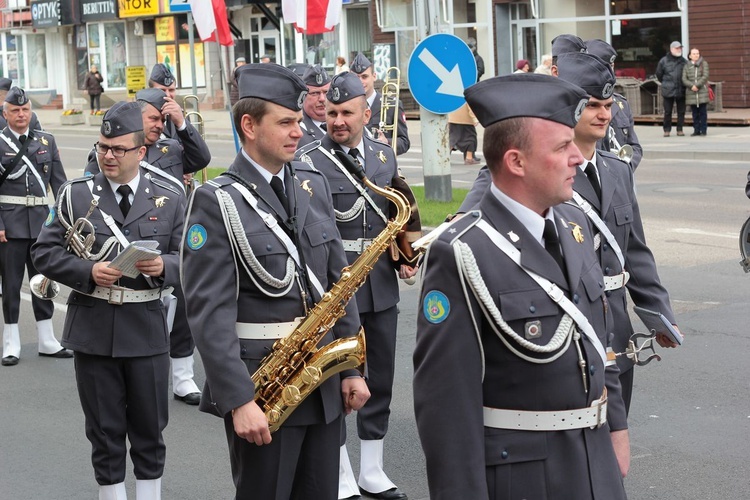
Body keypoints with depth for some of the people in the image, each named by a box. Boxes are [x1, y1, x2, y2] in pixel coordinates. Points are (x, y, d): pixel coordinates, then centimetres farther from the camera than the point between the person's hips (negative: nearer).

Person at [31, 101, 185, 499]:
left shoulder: (170, 200, 4)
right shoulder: (75, 195, 3)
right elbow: (45, 252, 2)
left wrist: (165, 266, -17)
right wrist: (88, 272, -14)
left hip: (147, 331, 0)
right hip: (93, 331, 0)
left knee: (149, 429, 9)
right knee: (105, 431, 9)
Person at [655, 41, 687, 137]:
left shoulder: (683, 61, 6)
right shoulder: (664, 61, -1)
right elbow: (659, 74, 10)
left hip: (681, 90, 2)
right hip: (668, 91, -2)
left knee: (681, 111, 5)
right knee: (667, 112, 1)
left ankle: (680, 129, 13)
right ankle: (667, 130, 10)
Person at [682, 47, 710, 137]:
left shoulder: (704, 64, 5)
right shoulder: (686, 66, 11)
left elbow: (705, 76, -6)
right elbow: (684, 79, 3)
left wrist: (697, 85, -15)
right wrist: (692, 86, -14)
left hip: (702, 91, -2)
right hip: (691, 92, 2)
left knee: (703, 111, -2)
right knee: (695, 112, 5)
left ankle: (703, 130, 1)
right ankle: (696, 130, 9)